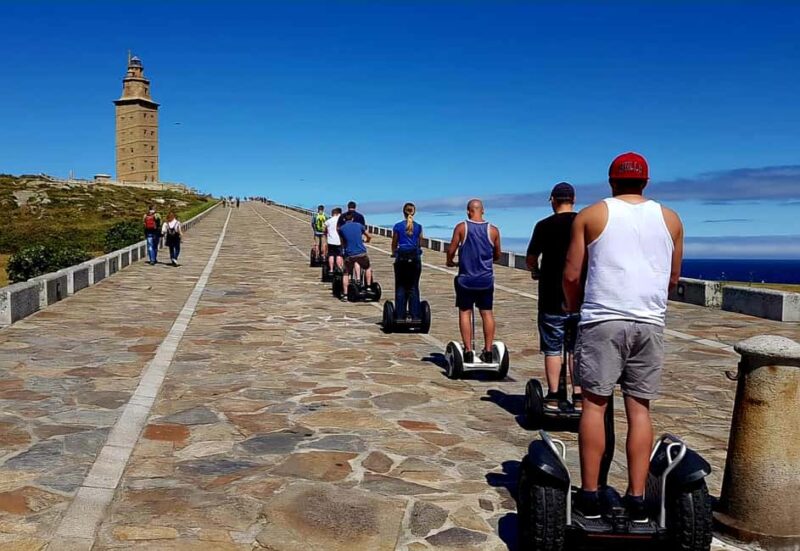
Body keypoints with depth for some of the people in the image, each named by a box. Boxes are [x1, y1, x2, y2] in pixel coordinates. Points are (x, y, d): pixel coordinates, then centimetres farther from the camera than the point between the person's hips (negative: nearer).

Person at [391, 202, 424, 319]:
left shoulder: (398, 226, -1)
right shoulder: (418, 227, 2)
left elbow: (394, 244, 8)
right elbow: (419, 243, 12)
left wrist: (394, 253, 26)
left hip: (401, 258, -1)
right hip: (415, 258, 1)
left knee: (400, 287, 4)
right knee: (414, 287, 6)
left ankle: (400, 316, 3)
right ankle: (415, 316, 5)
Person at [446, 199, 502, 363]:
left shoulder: (461, 227, -8)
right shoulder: (493, 230, -1)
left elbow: (451, 250, -7)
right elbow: (497, 255, 9)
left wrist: (450, 261, 15)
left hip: (466, 278, -2)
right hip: (486, 279, 2)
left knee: (465, 313, 6)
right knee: (487, 313, 10)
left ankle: (468, 351, 4)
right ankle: (488, 351, 12)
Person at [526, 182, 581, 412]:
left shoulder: (544, 226, -6)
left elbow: (531, 259, 2)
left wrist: (535, 272, 23)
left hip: (552, 297, -2)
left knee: (553, 349, 6)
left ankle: (553, 397, 9)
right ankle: (579, 398, 11)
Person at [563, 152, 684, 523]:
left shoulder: (590, 216, 5)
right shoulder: (670, 219, 14)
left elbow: (572, 275, 2)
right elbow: (673, 278, 19)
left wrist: (573, 310, 19)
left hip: (603, 319, -2)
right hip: (650, 322, 3)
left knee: (594, 403, 3)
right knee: (639, 408, 7)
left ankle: (589, 495, 5)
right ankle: (636, 498, 9)